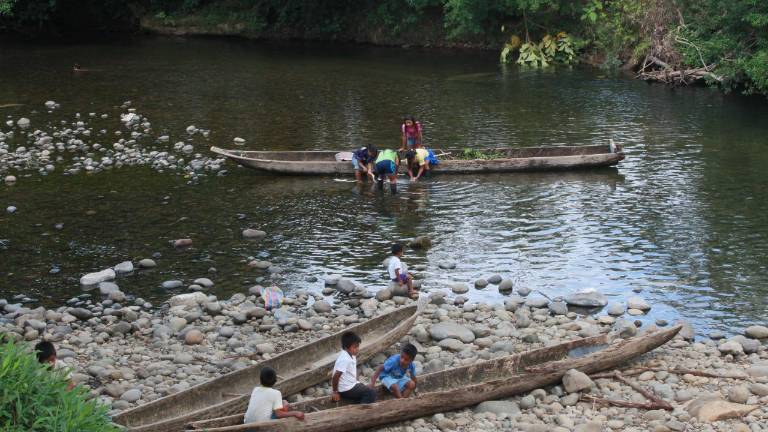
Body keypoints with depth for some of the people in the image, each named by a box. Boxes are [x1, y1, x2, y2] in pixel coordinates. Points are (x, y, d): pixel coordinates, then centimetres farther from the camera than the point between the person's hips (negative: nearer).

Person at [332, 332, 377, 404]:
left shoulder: (352, 355, 2)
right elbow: (336, 377, -26)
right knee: (371, 393, -11)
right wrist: (335, 392, -17)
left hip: (352, 384, 10)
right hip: (346, 389, -10)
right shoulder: (344, 359, -27)